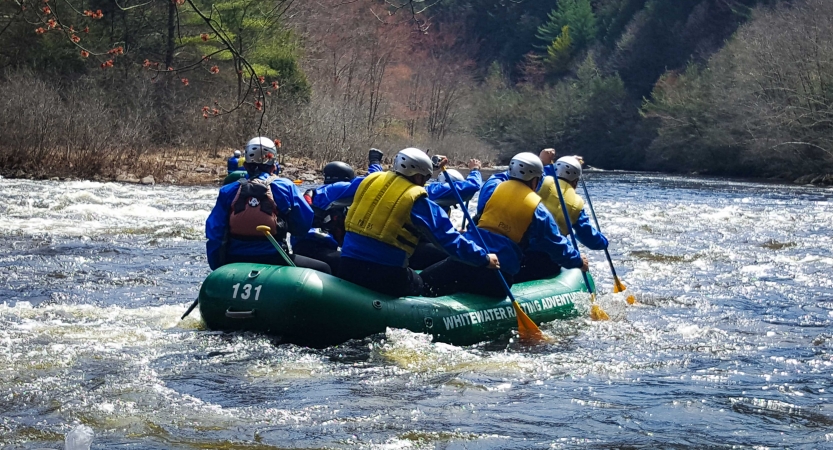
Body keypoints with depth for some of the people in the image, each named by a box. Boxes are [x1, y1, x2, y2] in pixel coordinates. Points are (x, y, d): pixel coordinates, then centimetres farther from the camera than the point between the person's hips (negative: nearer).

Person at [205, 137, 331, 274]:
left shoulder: (228, 191, 7)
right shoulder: (284, 187, 1)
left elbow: (214, 232, 4)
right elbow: (304, 223, 2)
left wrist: (217, 269, 12)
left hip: (235, 262, 4)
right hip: (272, 260, -4)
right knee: (323, 270, 11)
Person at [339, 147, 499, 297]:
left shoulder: (370, 181, 9)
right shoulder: (417, 201, -4)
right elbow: (449, 239, -3)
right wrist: (484, 258, 5)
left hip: (347, 266, 4)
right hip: (385, 273, -4)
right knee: (417, 285, 25)